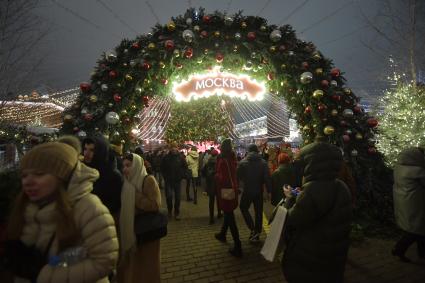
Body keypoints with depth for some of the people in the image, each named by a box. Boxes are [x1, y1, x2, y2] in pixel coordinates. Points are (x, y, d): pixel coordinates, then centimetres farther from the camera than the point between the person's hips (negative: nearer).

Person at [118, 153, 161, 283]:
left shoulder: (149, 180, -16)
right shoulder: (128, 182, 6)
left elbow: (154, 204, -25)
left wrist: (134, 195, -23)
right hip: (130, 230, 7)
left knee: (146, 266, 10)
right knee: (131, 265, 20)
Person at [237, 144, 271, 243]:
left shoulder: (243, 162, -9)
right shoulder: (263, 163, -6)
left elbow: (238, 176, -4)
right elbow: (267, 178, -9)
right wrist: (269, 190, -4)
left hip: (247, 191, -2)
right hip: (259, 191, 2)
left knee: (244, 208, 18)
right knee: (258, 212, 14)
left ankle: (253, 229, 6)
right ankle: (257, 233, 22)